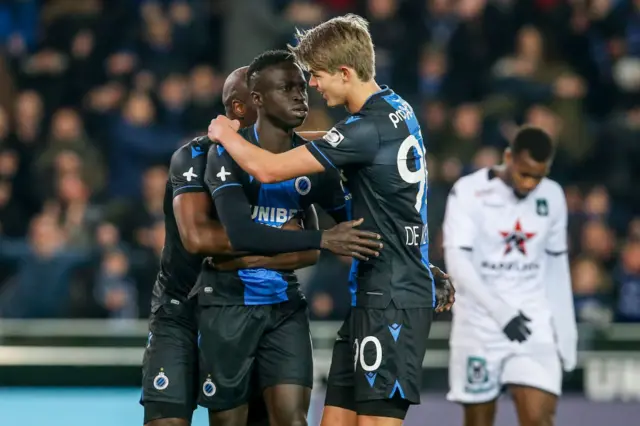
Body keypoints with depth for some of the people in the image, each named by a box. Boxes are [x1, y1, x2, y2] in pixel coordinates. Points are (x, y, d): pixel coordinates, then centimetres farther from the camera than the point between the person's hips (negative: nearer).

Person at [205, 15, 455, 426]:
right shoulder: (397, 110, 12)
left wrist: (227, 134, 4)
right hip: (374, 295, 10)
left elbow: (268, 169, -16)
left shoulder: (370, 128, -18)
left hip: (390, 300, -10)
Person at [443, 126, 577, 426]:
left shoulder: (552, 197, 6)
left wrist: (566, 330, 11)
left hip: (534, 323, 2)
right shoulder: (469, 192, -8)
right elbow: (457, 261, -16)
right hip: (479, 323, -2)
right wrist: (500, 312, -25)